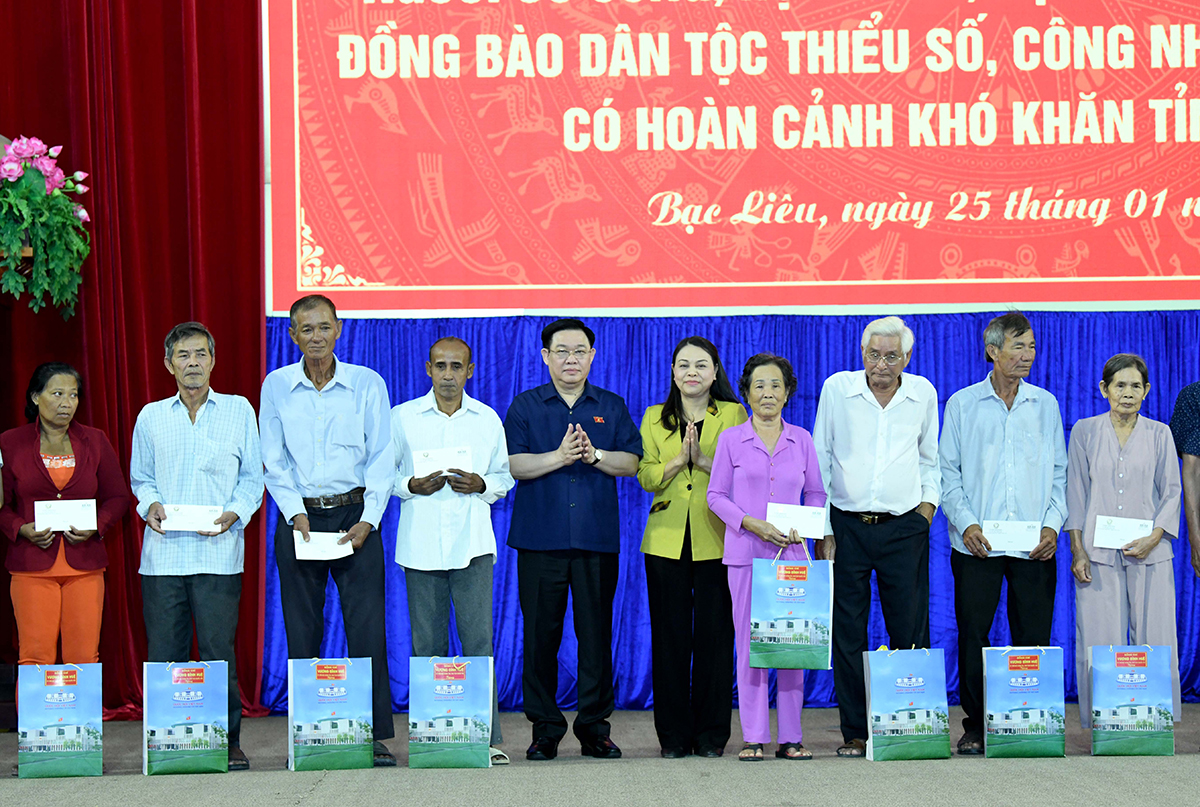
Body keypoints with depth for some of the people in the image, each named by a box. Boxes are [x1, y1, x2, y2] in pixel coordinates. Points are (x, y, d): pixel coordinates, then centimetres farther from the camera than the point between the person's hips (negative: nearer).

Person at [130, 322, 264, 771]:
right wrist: (150, 505, -2)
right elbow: (140, 478, 19)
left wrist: (234, 513, -7)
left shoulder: (238, 411, 9)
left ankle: (229, 741, 3)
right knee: (164, 653, 0)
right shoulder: (151, 417, 13)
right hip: (162, 552, 2)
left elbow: (252, 476, 10)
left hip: (217, 552, -2)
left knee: (219, 651, -5)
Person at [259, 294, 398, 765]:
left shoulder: (367, 384, 2)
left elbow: (382, 457, 1)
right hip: (299, 518, 1)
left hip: (355, 517, -1)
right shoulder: (277, 386, 5)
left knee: (367, 628, -6)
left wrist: (368, 520, -8)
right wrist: (295, 512, -7)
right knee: (302, 630, 2)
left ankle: (376, 735, -3)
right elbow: (273, 460, 6)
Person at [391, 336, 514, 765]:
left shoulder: (488, 419, 10)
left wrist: (482, 484, -5)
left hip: (472, 543, 0)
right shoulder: (402, 417, 7)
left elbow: (505, 475, 16)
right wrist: (412, 486, -8)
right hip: (420, 544, 0)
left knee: (479, 639, -6)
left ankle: (488, 738, -4)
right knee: (427, 645, 2)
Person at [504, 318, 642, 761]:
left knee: (596, 633, 1)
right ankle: (545, 728, 7)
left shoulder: (612, 406, 12)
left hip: (597, 539, 1)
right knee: (541, 633, -1)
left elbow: (630, 462, 4)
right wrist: (560, 456, -15)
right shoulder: (526, 406, 8)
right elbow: (513, 464, -2)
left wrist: (594, 455, -13)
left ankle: (594, 727, 8)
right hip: (540, 538, -1)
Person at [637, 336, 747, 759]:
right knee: (669, 636, 1)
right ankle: (673, 734, 8)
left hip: (717, 540, -2)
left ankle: (711, 733, 6)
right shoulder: (655, 419, 13)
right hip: (667, 539, 2)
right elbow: (647, 476, 4)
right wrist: (679, 459, -12)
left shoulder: (734, 415, 7)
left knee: (715, 635, -2)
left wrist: (703, 459, -15)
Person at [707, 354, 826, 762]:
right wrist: (752, 524, -12)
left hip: (792, 553, 1)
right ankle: (754, 737, 2)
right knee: (750, 644, -3)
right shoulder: (731, 439, 4)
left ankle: (791, 737, 6)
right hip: (745, 552, -1)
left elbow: (816, 494, 13)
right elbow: (716, 495, 3)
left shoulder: (802, 440, 9)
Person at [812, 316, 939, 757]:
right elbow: (820, 460, 5)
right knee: (848, 633, -1)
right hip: (847, 525, -1)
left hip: (904, 527, 1)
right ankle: (854, 733, 6)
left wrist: (927, 505, 4)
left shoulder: (923, 394, 5)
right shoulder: (837, 388, 1)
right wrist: (822, 529, 0)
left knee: (910, 633, -1)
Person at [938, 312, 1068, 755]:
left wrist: (1053, 524, -3)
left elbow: (1060, 472, 11)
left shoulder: (1045, 405, 10)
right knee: (973, 637, -1)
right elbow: (947, 471, 4)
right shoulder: (963, 404, 5)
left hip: (1035, 546, 1)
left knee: (1034, 638, 0)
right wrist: (965, 522, -9)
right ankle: (975, 727, 8)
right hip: (977, 544, -1)